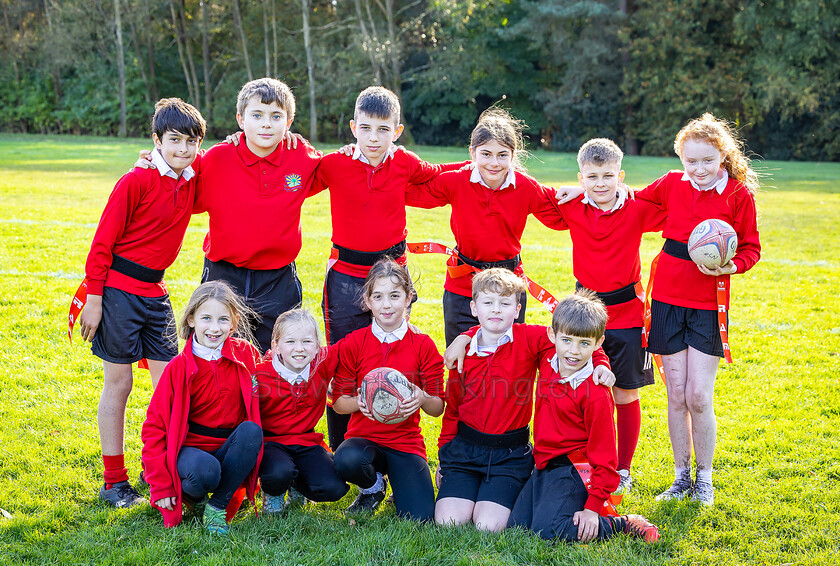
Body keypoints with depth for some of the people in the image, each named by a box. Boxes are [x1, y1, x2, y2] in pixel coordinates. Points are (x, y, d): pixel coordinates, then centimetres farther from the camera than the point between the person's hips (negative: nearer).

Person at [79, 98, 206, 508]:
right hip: (118, 291, -6)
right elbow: (102, 243, -11)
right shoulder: (136, 182, -13)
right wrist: (94, 299, -13)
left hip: (155, 293, 6)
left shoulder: (192, 184, 5)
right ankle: (114, 483, 10)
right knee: (118, 383, 1)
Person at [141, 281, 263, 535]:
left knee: (252, 429, -28)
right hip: (189, 448, -3)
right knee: (205, 470, -36)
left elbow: (261, 404, 10)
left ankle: (218, 505, -16)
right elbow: (155, 426, -6)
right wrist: (161, 486, -11)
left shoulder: (246, 354, -3)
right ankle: (190, 495, 2)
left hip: (230, 449, 3)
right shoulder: (179, 368, -8)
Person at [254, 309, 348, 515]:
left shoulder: (324, 364, -6)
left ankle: (297, 485, 17)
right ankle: (272, 493, 5)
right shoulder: (261, 374, -14)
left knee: (333, 488, -19)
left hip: (306, 442, 3)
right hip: (271, 442, -3)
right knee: (279, 474, -36)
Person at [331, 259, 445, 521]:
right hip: (364, 437, 0)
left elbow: (438, 408, 3)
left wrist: (422, 398, -20)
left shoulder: (423, 345, 0)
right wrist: (359, 402, -20)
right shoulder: (352, 344, 0)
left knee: (420, 517, -20)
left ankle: (399, 487, 17)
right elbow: (338, 402, 2)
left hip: (406, 440, 0)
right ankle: (373, 487, 2)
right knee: (347, 460, -37)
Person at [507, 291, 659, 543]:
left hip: (572, 470, -7)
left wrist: (593, 507, -17)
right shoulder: (546, 364, 1)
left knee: (546, 529, -25)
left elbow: (604, 457, -15)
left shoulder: (595, 395, -18)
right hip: (544, 467, 7)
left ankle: (623, 525, -9)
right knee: (515, 527, -4)